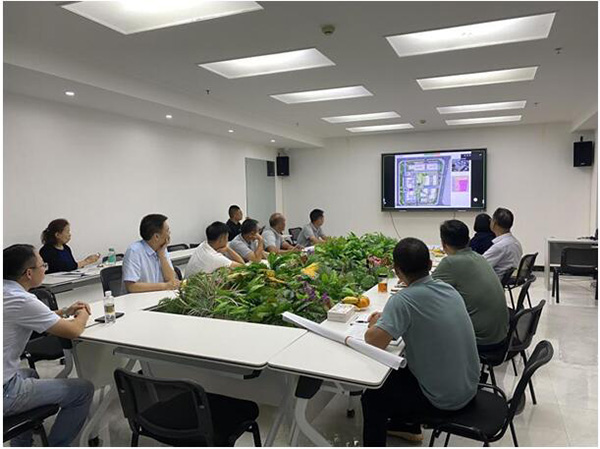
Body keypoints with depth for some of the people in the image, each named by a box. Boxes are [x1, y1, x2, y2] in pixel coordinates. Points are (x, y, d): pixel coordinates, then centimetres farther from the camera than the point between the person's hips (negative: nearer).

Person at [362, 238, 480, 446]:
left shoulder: (403, 300, -25)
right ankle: (408, 426, 47)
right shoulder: (449, 289, -2)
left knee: (372, 397, 10)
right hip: (468, 387, 8)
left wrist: (374, 325, -6)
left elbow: (375, 342, -29)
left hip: (444, 399, -7)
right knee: (399, 372, 29)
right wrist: (388, 319, 7)